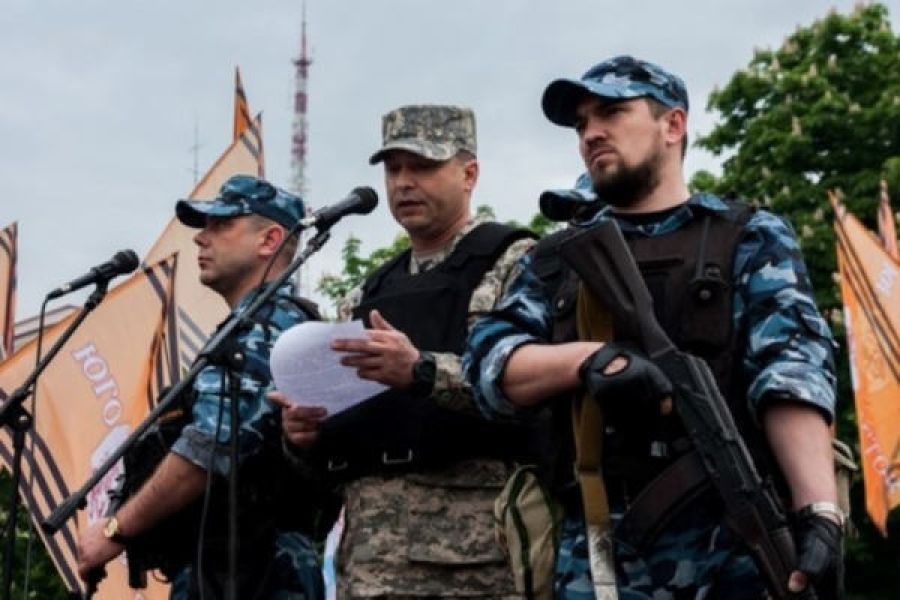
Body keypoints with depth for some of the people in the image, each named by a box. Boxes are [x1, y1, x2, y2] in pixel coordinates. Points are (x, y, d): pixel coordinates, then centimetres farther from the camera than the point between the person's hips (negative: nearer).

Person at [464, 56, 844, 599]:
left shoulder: (752, 239, 9)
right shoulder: (556, 259, 18)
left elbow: (794, 370, -5)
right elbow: (488, 363, 5)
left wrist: (820, 511, -20)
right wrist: (592, 358, -14)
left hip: (737, 545, -2)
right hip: (594, 555, 2)